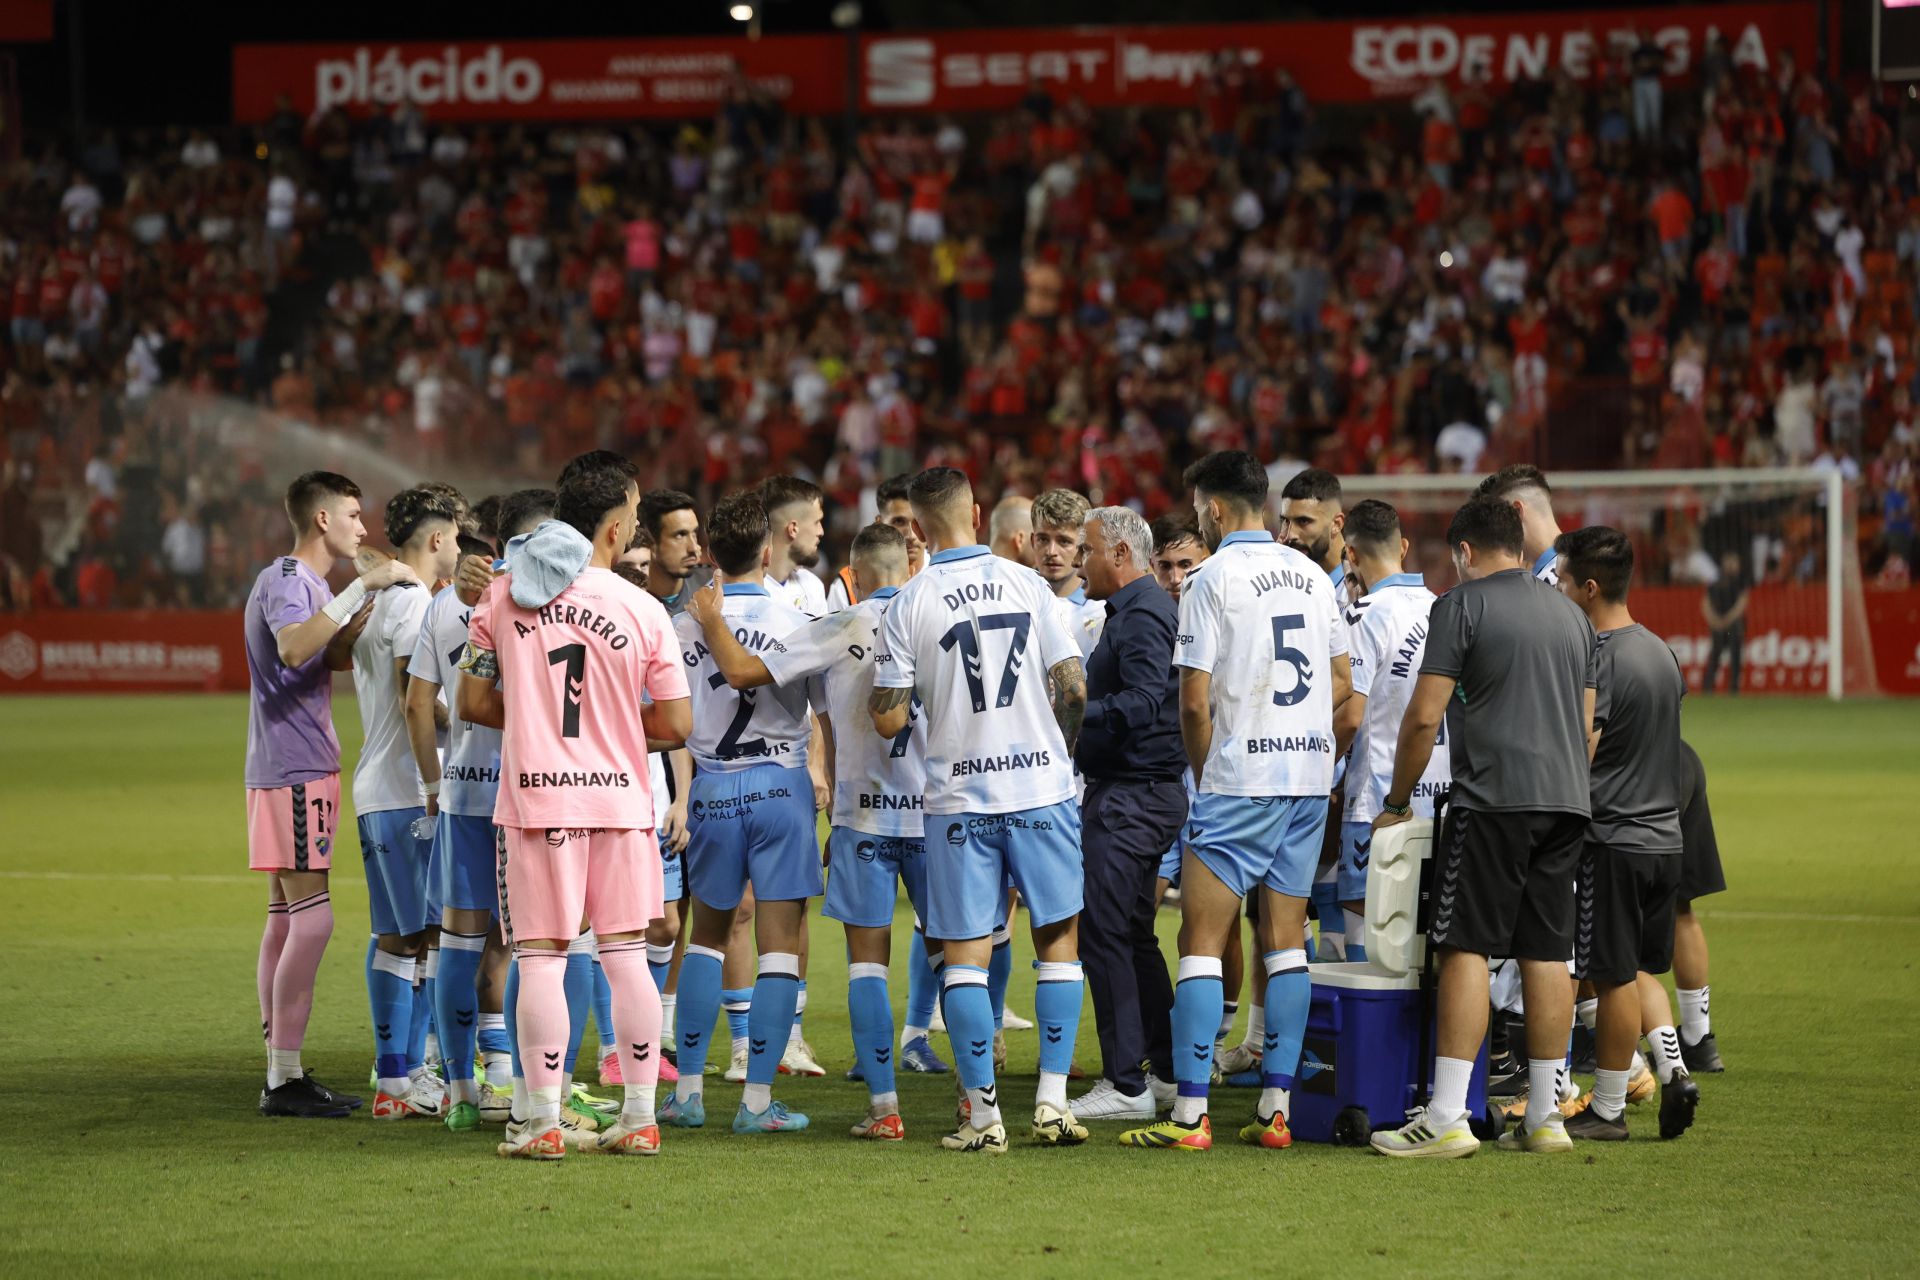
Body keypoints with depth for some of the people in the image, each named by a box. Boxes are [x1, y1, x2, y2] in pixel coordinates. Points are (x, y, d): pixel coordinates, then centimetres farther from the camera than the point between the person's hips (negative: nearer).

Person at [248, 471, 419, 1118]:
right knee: (311, 918, -12)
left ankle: (282, 1074, 13)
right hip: (293, 770, -11)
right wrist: (361, 588, -32)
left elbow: (330, 656, 30)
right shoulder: (285, 580, -13)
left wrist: (373, 613, 16)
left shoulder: (304, 581, 18)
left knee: (286, 918, 10)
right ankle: (284, 1078, -11)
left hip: (302, 768, 11)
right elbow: (294, 650, -32)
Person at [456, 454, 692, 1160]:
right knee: (625, 955, 9)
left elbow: (473, 704, 3)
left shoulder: (502, 595, -1)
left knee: (540, 960, 2)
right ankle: (640, 1118, 11)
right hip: (619, 795, 0)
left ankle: (541, 1121, 0)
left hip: (534, 797, 0)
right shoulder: (643, 610, -4)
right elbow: (675, 726, -1)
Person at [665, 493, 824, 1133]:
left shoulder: (681, 626, -2)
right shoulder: (795, 622, -7)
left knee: (708, 933, 17)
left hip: (712, 788, 3)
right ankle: (758, 1098, -3)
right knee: (780, 942, 1)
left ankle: (688, 1089, 15)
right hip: (780, 784, -2)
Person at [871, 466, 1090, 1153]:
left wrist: (897, 698, 15)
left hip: (959, 795, -1)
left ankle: (983, 1112, 0)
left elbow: (888, 720, -7)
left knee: (965, 954, 4)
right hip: (1041, 785, 1)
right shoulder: (1025, 583, 0)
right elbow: (1073, 687, 0)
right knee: (1058, 939, 10)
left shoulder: (910, 604, -5)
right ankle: (1053, 1100, 4)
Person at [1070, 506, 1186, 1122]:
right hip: (1144, 792, 11)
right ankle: (1167, 1071, 21)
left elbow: (1141, 703, -25)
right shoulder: (1138, 609, 19)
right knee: (1133, 934, 16)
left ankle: (1126, 1085, -10)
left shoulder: (1142, 614, -14)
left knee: (1102, 933, -10)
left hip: (1131, 796, -11)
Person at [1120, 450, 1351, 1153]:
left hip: (1239, 781, -6)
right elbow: (1341, 683, 15)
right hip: (1311, 778, 6)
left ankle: (1190, 1114, -8)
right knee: (1286, 943, 9)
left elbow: (1194, 701, -11)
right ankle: (1275, 1108, 7)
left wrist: (1205, 771, 4)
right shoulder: (1311, 574, 10)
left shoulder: (1213, 579, -9)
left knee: (1202, 944, -3)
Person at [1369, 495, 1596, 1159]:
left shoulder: (1462, 605, -2)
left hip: (1494, 799, -6)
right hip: (1567, 800, 6)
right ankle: (1545, 1116, 8)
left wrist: (1396, 802, 4)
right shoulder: (1571, 614, 19)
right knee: (1547, 953, 8)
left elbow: (1423, 717, -6)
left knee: (1465, 948, -7)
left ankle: (1447, 1117, -12)